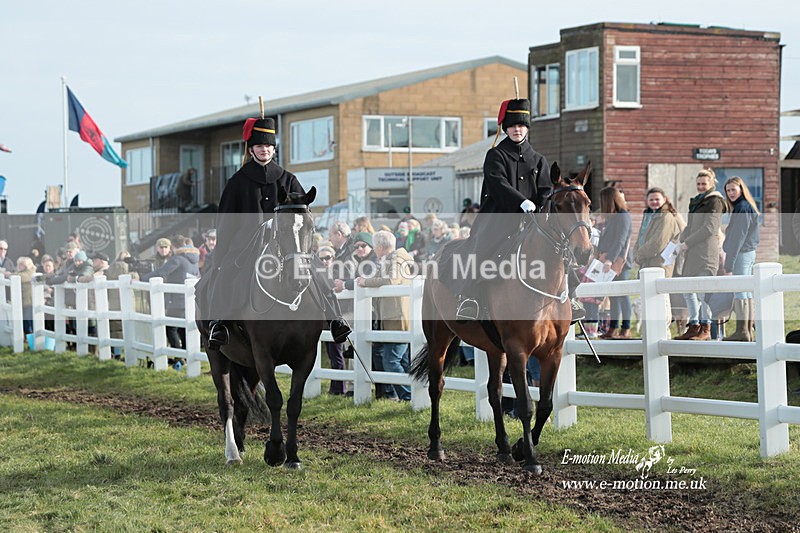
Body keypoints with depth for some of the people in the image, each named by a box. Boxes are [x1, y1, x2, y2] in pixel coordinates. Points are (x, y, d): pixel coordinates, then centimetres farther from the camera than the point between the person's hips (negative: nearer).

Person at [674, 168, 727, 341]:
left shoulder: (715, 201, -5)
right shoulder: (697, 201, 23)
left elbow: (709, 228, -13)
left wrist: (688, 243, -11)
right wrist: (683, 241, 5)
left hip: (706, 251, -9)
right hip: (693, 252, 9)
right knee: (687, 289, 8)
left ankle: (706, 329, -6)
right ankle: (694, 326, 14)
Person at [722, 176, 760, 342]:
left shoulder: (742, 208, -14)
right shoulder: (748, 206, 17)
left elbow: (737, 237, -18)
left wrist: (729, 264, -19)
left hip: (741, 254, -10)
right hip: (750, 252, 10)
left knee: (739, 291, -9)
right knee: (746, 291, 12)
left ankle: (742, 331, -9)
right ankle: (748, 331, 15)